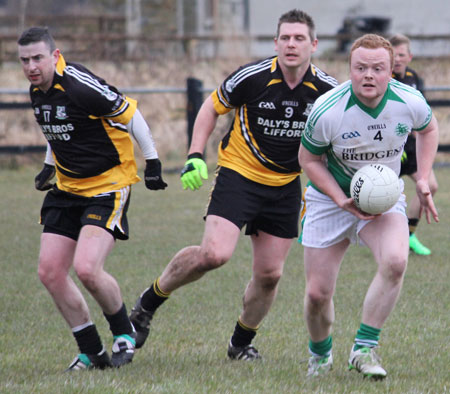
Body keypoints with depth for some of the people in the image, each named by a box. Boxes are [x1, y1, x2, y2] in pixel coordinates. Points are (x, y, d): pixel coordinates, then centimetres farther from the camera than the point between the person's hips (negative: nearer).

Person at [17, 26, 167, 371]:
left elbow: (130, 114, -14)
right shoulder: (37, 91, 3)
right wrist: (49, 166, 21)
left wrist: (153, 162, -11)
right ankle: (92, 352, 12)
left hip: (108, 186, -8)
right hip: (67, 187, 8)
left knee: (87, 268, -21)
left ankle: (125, 333, 6)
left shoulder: (80, 86, -23)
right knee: (50, 272, -1)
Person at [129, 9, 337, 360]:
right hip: (239, 174, -4)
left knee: (270, 274, 2)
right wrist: (195, 156, -11)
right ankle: (149, 302, 1)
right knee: (215, 254, -22)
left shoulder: (326, 89, -8)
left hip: (285, 185, 4)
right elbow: (212, 108, -1)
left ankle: (242, 342, 26)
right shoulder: (253, 77, -16)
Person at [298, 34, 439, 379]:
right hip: (331, 198, -1)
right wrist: (342, 200, -19)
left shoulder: (410, 102, -17)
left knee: (395, 261, -30)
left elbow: (428, 128, 8)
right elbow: (308, 159, -8)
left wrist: (423, 181, -1)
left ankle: (364, 349, -16)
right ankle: (320, 355, 32)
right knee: (318, 294, -1)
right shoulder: (327, 111, -24)